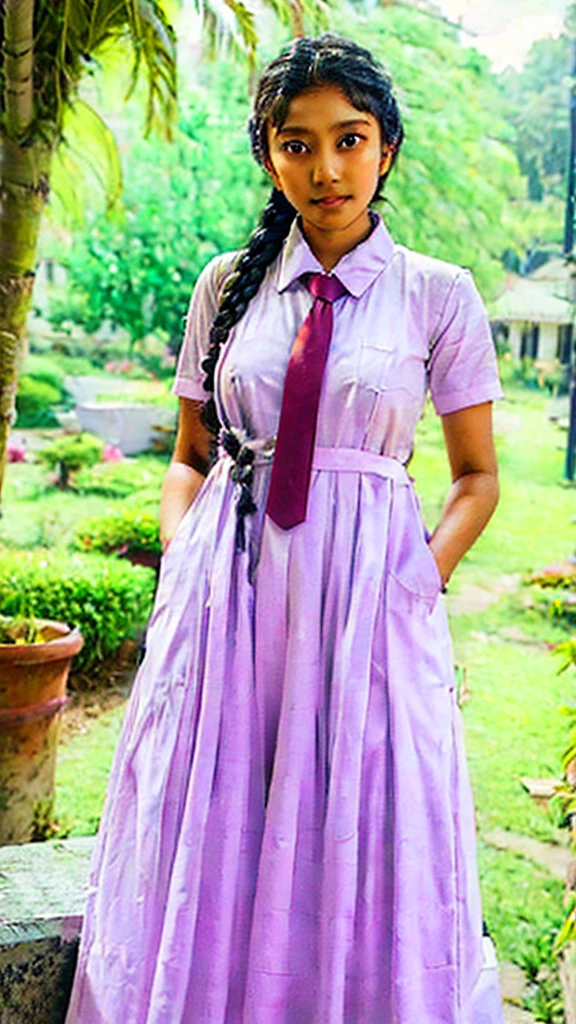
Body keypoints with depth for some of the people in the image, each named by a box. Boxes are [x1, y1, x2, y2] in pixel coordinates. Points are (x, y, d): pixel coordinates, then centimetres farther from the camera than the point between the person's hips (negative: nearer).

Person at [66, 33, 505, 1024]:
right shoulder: (227, 285, 7)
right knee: (206, 864, 9)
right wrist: (181, 560, -3)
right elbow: (190, 453, 13)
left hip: (367, 599, -2)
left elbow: (478, 475, 7)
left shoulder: (439, 296, 1)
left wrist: (419, 576, -8)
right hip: (226, 594, 2)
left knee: (357, 866, 6)